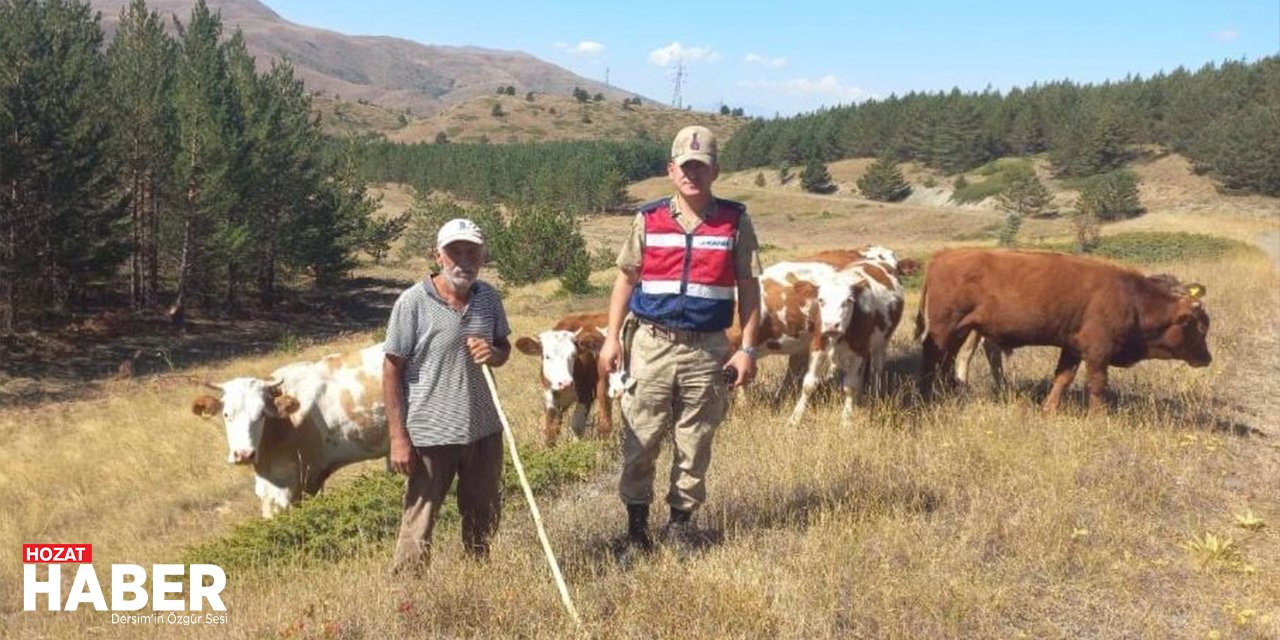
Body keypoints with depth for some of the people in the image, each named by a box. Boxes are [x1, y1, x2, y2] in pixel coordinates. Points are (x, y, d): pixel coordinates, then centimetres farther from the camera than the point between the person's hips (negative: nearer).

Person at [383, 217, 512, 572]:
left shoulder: (489, 298, 3)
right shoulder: (413, 302, -11)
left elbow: (504, 347, 17)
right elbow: (392, 371, -9)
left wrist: (494, 353, -9)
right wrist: (398, 438, -12)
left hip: (484, 431, 5)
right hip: (430, 435, -5)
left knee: (483, 519, 19)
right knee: (418, 528, 2)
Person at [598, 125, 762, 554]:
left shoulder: (735, 222, 2)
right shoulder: (649, 220, 4)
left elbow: (748, 289, 3)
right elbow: (625, 279, 10)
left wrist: (747, 348, -3)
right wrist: (612, 338, 3)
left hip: (708, 349, 0)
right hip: (652, 344, 0)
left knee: (694, 443, 9)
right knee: (640, 439, 4)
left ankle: (680, 520, 25)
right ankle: (636, 521, 20)